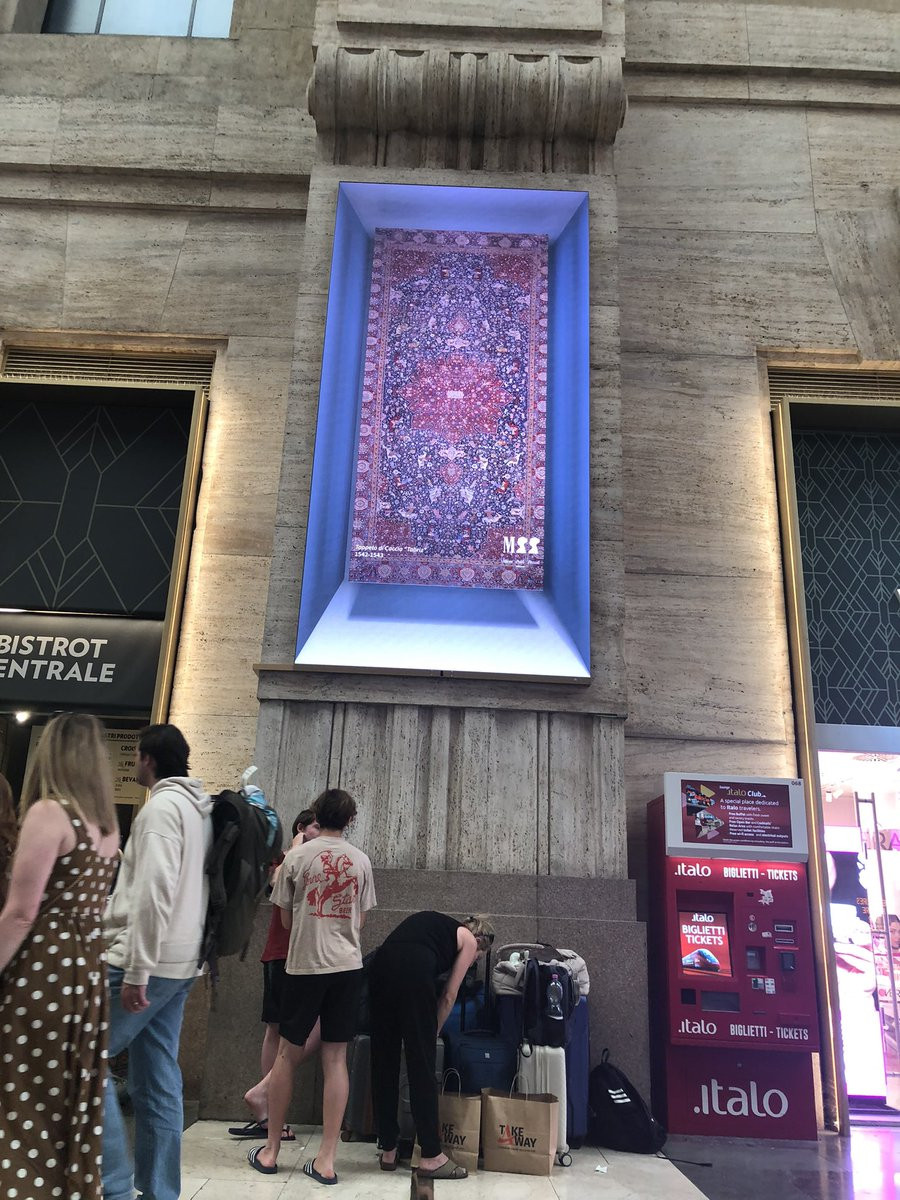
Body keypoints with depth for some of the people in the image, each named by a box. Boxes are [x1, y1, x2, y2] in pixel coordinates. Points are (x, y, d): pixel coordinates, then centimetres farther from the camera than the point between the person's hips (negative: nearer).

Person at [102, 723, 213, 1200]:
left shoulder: (161, 806, -14)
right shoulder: (200, 809, 13)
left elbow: (153, 893, -22)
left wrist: (135, 972, -20)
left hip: (147, 963, -9)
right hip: (178, 963, 9)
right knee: (157, 1079, 13)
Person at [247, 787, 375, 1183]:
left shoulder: (297, 856, -4)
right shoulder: (361, 861, 2)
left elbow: (286, 920, 4)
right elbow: (360, 922, 10)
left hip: (304, 965, -2)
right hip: (348, 965, 2)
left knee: (288, 1055, 12)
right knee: (336, 1059, 7)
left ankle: (270, 1151, 23)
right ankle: (326, 1159, 11)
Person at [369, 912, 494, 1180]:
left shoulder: (434, 923, 37)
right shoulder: (468, 940, 21)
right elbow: (448, 996, 14)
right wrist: (433, 1031, 27)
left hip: (380, 964, 6)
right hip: (412, 972, -6)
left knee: (383, 1062, 14)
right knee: (422, 1064, 5)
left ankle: (388, 1151, 25)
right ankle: (431, 1157, 13)